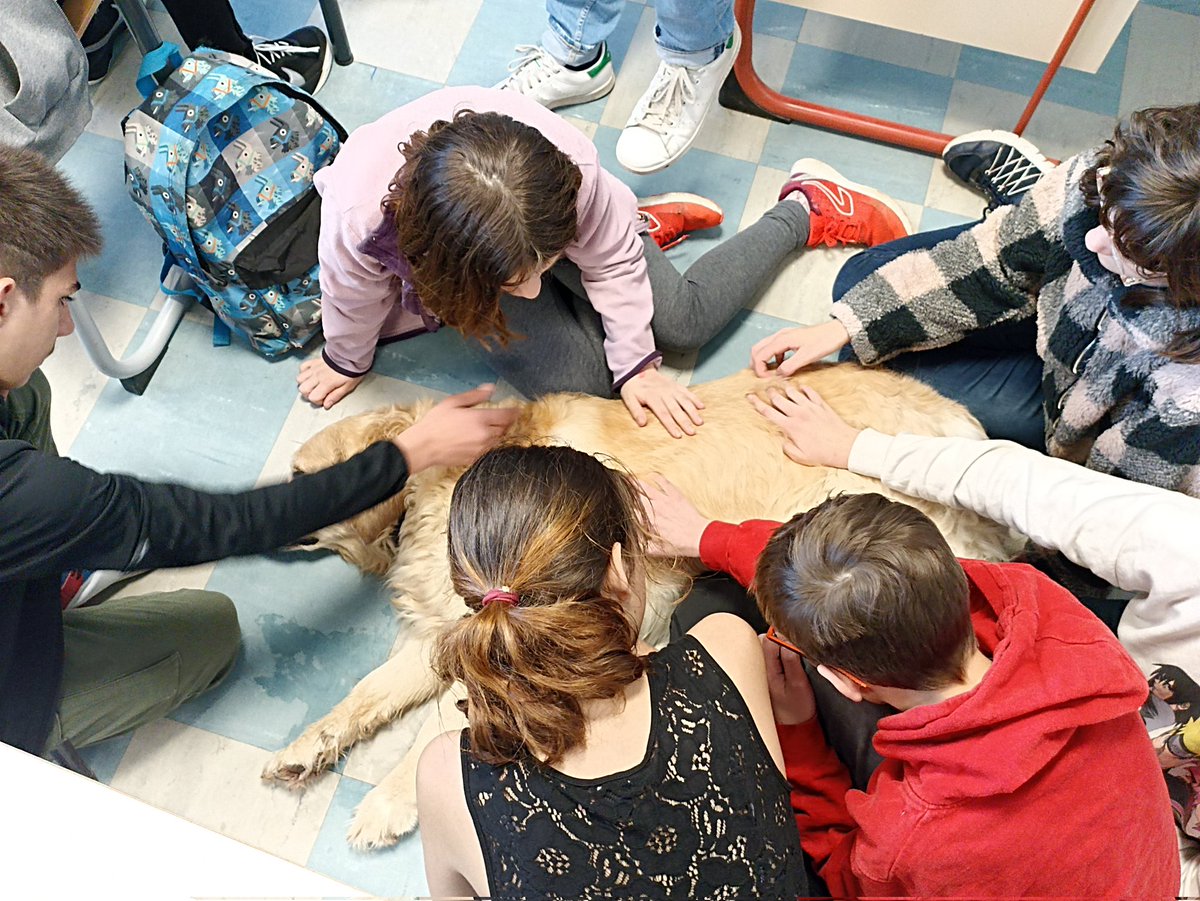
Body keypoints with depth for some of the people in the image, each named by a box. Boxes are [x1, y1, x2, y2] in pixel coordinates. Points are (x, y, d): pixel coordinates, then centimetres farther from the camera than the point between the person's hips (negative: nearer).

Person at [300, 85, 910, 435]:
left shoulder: (571, 163, -44)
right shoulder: (360, 215, -43)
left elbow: (610, 259, -21)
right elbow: (354, 298, -18)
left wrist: (635, 364, -15)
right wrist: (347, 361, 2)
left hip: (545, 214, -1)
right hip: (447, 268, 1)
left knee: (683, 321, 1)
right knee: (577, 376, -11)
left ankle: (807, 206, 26)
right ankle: (648, 225, 12)